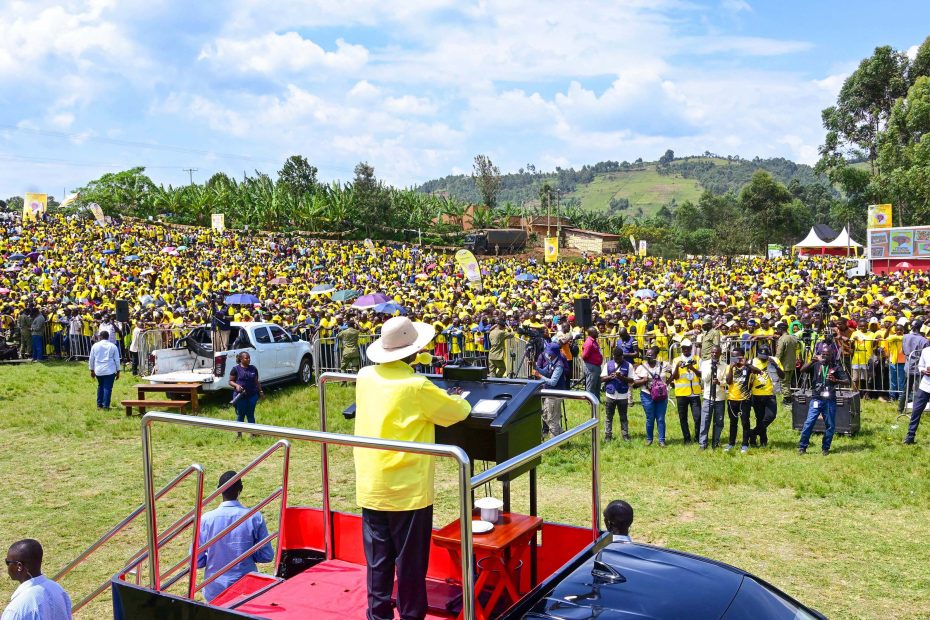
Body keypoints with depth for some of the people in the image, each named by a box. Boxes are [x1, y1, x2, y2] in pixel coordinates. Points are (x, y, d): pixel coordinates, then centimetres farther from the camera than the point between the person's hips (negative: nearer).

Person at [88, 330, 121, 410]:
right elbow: (117, 360, 1)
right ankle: (106, 405, -5)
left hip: (98, 371, 2)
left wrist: (92, 370, 17)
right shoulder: (113, 346, 0)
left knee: (100, 386, 19)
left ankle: (99, 404, 19)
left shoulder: (95, 345, 3)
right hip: (110, 370, -2)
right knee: (107, 388, -1)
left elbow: (91, 359, 7)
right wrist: (118, 371, 8)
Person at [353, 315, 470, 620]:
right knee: (410, 562, 9)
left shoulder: (365, 376, 0)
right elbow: (459, 412, -5)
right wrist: (455, 398, 16)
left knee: (378, 561, 15)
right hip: (408, 489, -5)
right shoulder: (417, 387, -17)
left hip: (370, 488, 6)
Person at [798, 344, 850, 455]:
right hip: (816, 399, -1)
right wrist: (812, 361, -24)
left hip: (830, 400, 1)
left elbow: (847, 382, 1)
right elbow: (802, 370, -11)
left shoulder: (836, 367, 5)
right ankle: (802, 447, -1)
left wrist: (836, 381, -18)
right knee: (809, 423, -8)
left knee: (830, 425, 6)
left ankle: (825, 448, 19)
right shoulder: (816, 365, 3)